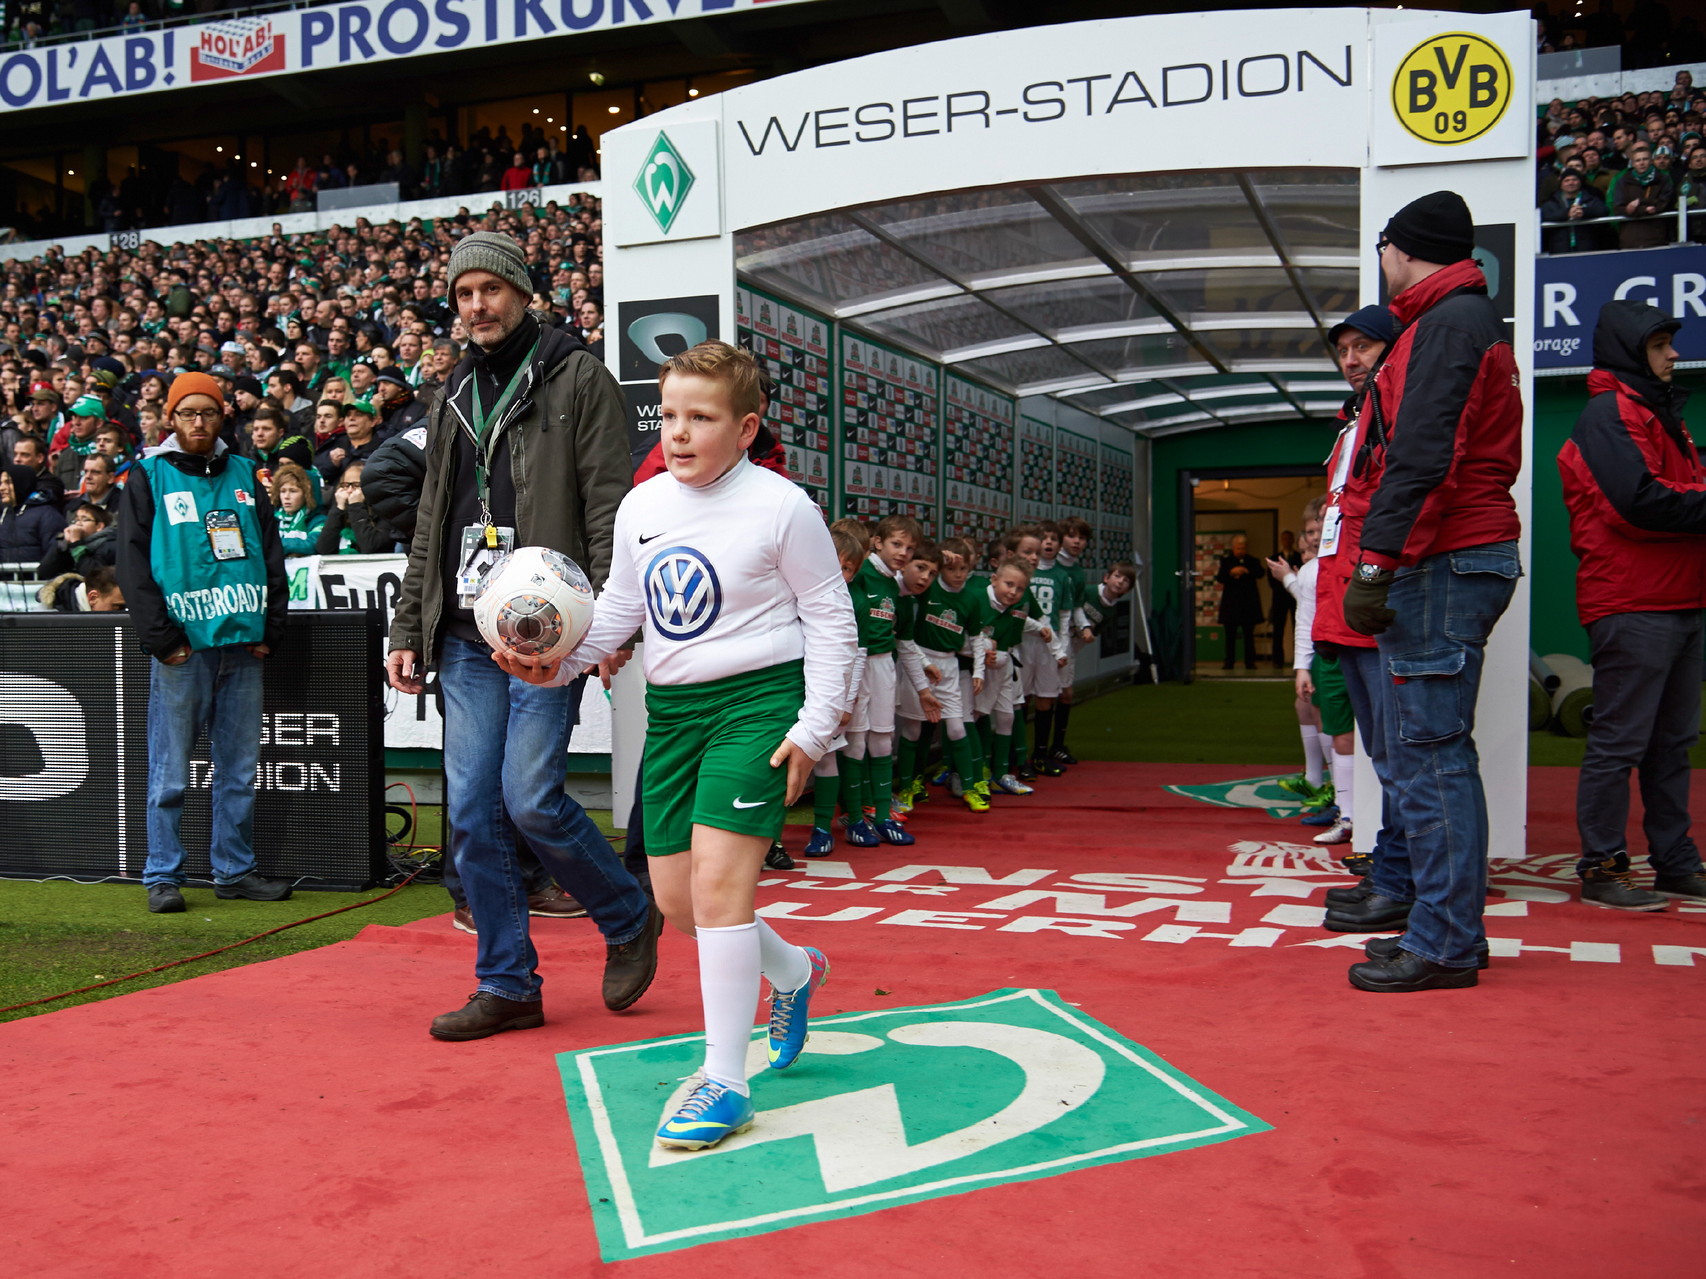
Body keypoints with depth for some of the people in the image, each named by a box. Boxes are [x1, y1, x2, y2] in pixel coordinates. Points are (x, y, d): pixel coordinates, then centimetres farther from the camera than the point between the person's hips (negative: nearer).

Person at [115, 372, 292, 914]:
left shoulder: (243, 474, 15)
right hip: (182, 645, -4)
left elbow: (272, 553, 14)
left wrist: (269, 630, 3)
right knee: (170, 770, 1)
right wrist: (161, 639, -11)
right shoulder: (149, 477, 4)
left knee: (240, 767, 8)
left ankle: (235, 869, 17)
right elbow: (133, 562, -2)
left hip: (242, 645, 4)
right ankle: (162, 876, 9)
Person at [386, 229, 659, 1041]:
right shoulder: (454, 398, 20)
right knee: (472, 815, 3)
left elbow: (610, 508, -7)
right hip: (467, 637, 6)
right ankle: (507, 986, 15)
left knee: (530, 797, -12)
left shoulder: (578, 380, 1)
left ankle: (629, 919, 15)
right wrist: (408, 629, 16)